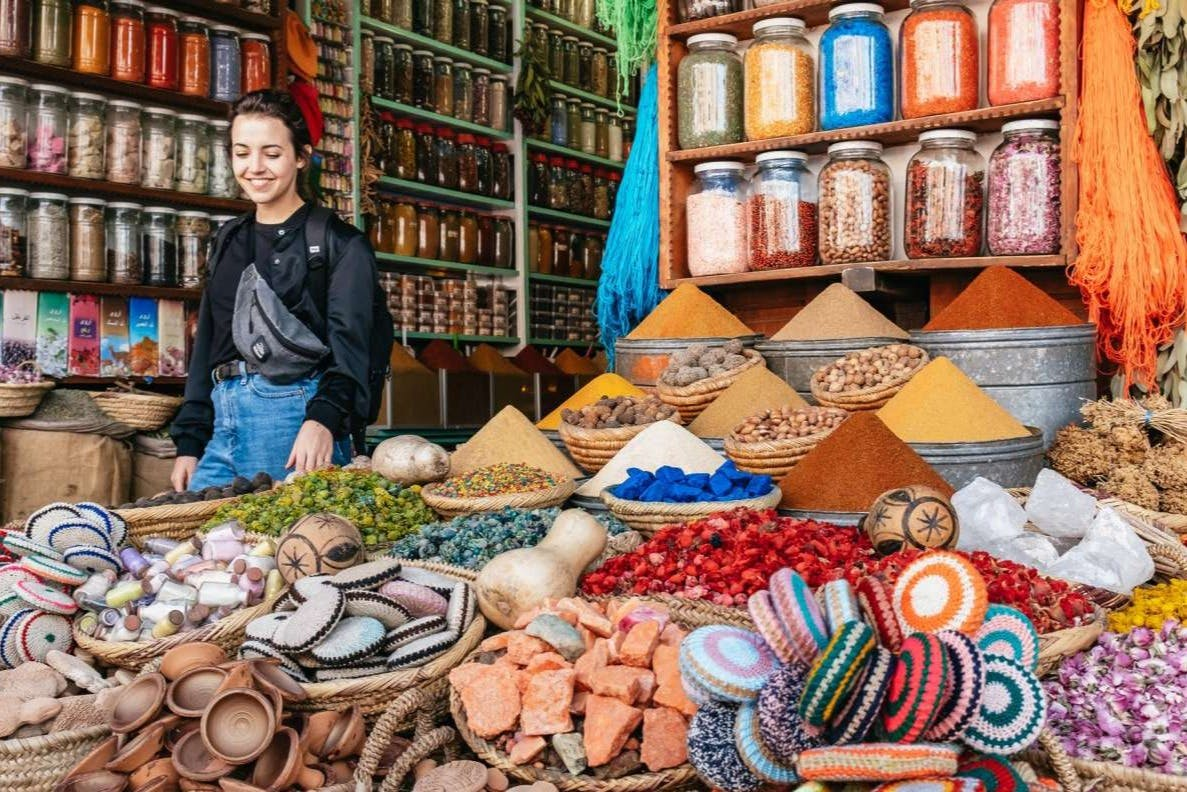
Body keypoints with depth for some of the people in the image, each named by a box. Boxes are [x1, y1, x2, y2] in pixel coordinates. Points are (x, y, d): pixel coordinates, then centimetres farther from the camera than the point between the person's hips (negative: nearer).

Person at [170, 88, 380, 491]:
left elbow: (350, 343, -11)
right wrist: (189, 442, 14)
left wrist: (323, 419, -29)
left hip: (297, 416, -6)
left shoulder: (339, 243, -1)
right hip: (223, 423, 6)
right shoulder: (228, 241, 18)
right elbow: (206, 344, 20)